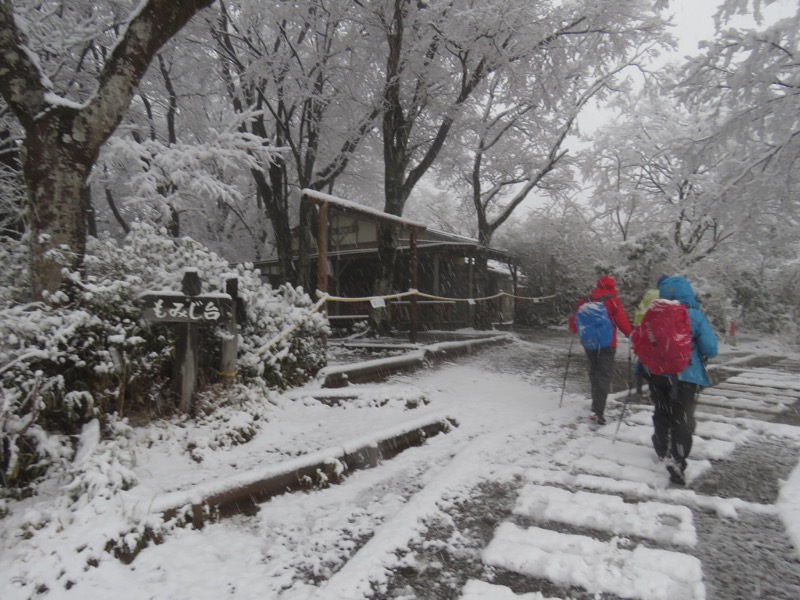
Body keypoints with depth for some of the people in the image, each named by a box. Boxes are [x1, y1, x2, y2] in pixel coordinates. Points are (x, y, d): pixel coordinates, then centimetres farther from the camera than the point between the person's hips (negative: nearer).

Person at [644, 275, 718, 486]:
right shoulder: (696, 316, -10)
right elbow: (710, 349, -10)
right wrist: (698, 353, 10)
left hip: (656, 372, 3)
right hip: (686, 375, -3)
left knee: (662, 413, 21)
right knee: (683, 419, 3)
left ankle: (663, 450, 38)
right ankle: (677, 460, -10)